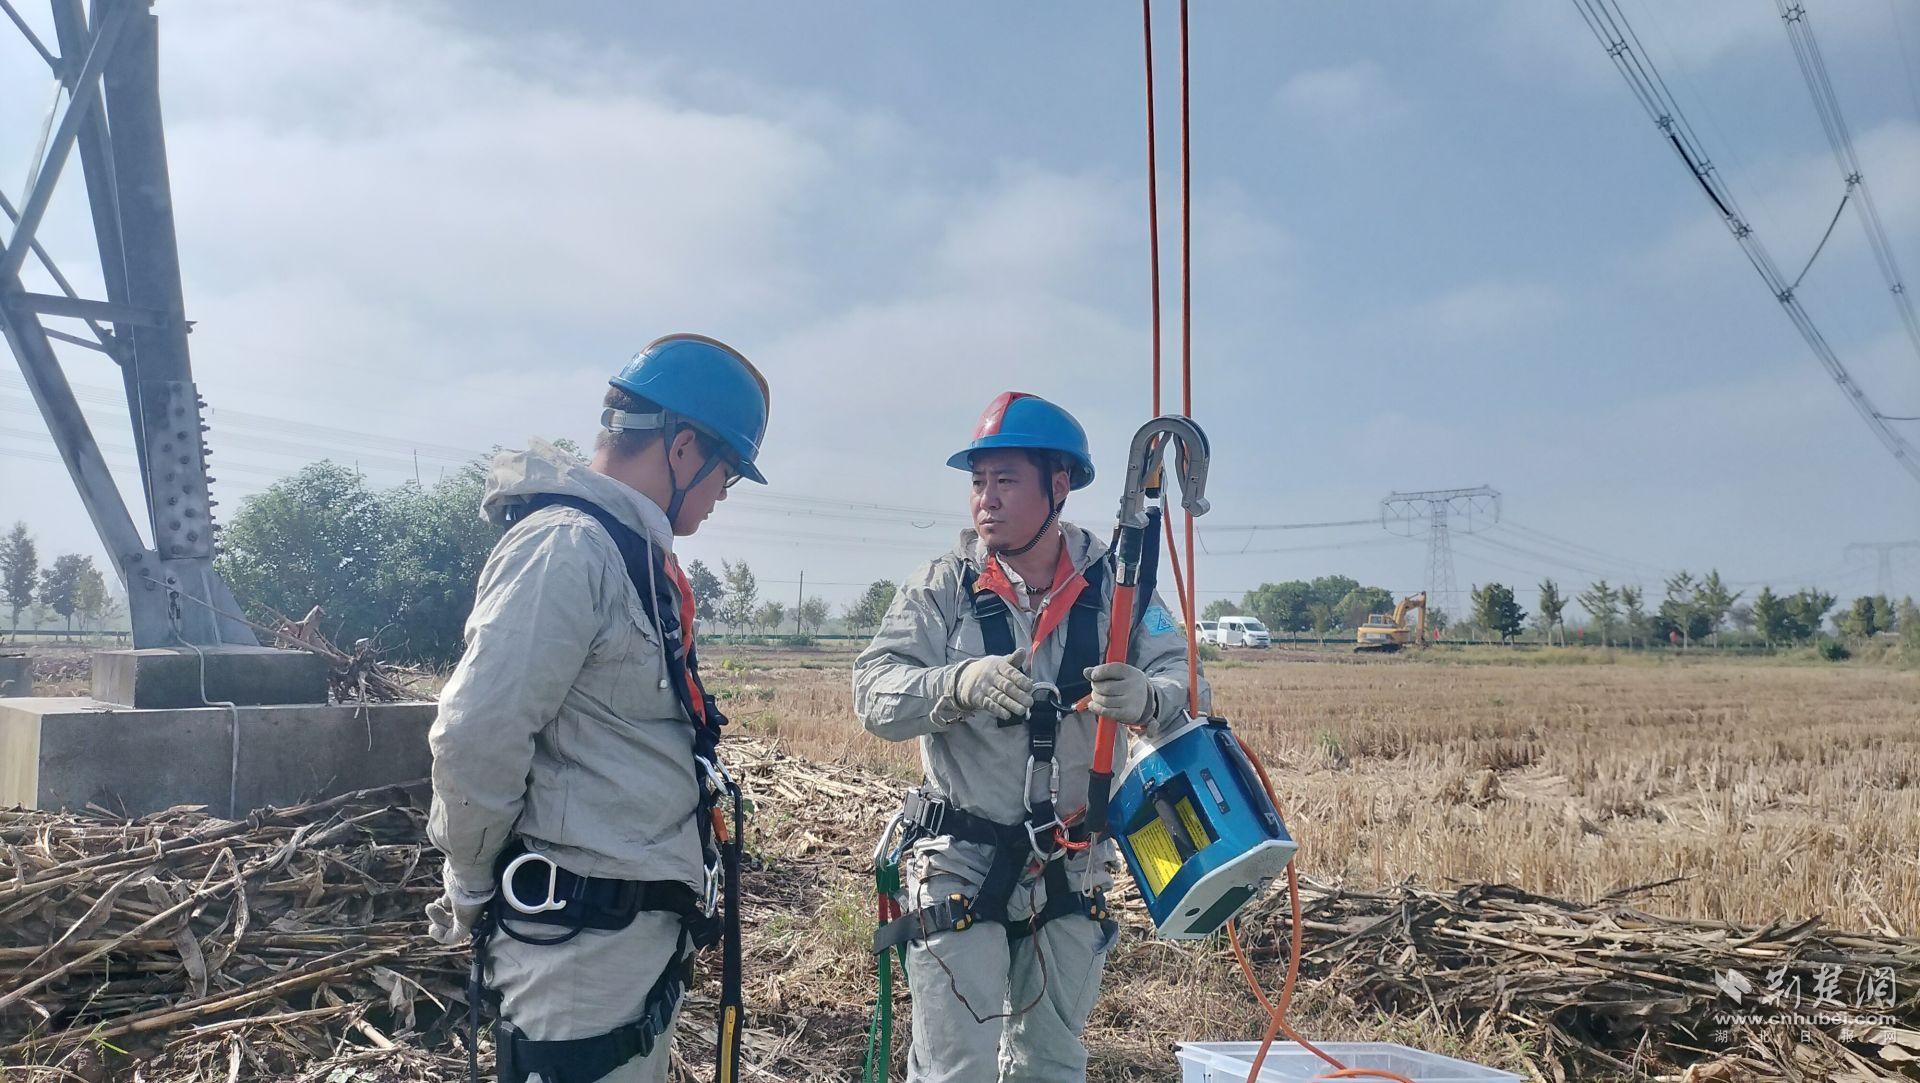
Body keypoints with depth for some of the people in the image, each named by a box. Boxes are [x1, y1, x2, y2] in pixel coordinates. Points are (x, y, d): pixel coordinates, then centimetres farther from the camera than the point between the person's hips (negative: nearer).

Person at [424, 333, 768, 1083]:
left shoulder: (634, 553, 12)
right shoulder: (567, 546, -19)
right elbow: (477, 739, -23)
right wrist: (473, 893, -10)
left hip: (642, 932, 9)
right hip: (579, 943, -9)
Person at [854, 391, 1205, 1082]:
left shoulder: (1114, 587, -4)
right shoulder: (942, 588, -9)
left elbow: (1184, 677, -10)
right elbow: (874, 694, -18)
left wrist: (1143, 697, -34)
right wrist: (959, 683, -38)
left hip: (1072, 870, 3)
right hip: (960, 864, -2)